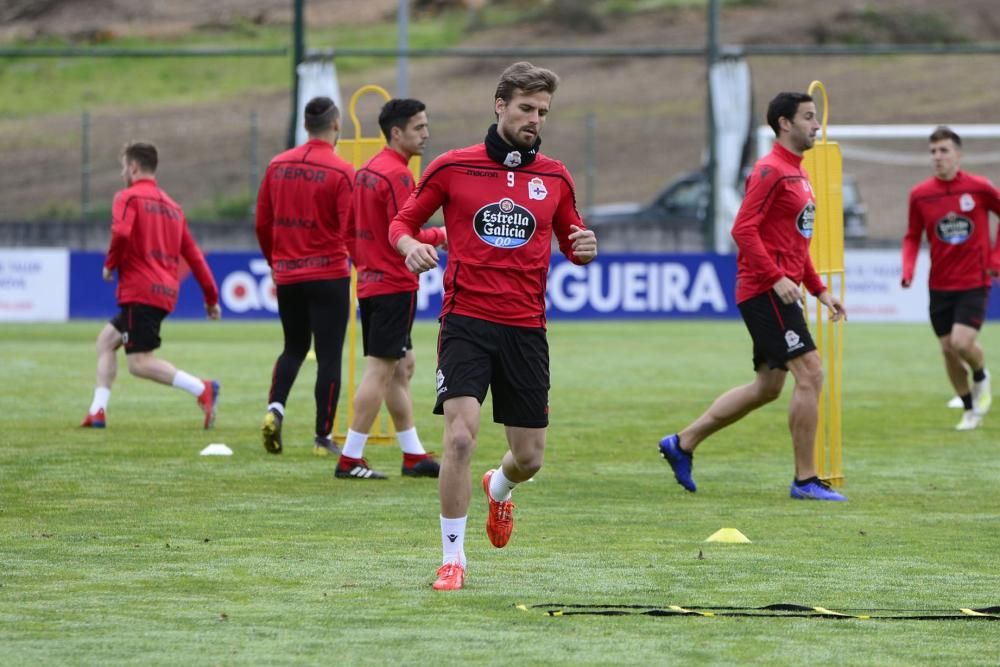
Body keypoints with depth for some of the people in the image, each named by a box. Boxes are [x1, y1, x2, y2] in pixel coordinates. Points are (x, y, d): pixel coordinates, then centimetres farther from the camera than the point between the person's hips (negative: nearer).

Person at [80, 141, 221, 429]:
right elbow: (194, 255, 17)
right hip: (165, 293, 8)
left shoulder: (128, 197, -3)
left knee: (139, 363, -11)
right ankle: (97, 411, 13)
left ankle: (202, 389, -27)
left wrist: (110, 264, -4)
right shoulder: (171, 206, 19)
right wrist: (211, 297, 18)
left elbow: (121, 233, -22)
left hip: (139, 291, -8)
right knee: (107, 338, 20)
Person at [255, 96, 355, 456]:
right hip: (329, 275, -5)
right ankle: (323, 437, 1)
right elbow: (352, 230, -14)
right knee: (329, 355, 1)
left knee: (293, 347, 19)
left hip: (287, 275, 5)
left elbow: (262, 224, 8)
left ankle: (275, 407, -4)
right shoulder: (341, 172, -11)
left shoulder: (278, 165, 4)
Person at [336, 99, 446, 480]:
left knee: (403, 367, 15)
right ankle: (350, 460, -7)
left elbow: (352, 232, 18)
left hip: (371, 283, 10)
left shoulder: (366, 171, 13)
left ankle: (414, 456, 19)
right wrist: (442, 235, -7)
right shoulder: (397, 175, -16)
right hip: (395, 286, -10)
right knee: (380, 370, -7)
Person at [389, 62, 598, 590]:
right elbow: (402, 223, 8)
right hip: (466, 322, -3)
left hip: (526, 329, 3)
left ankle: (499, 488, 45)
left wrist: (584, 248, -6)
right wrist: (411, 246, -15)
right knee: (460, 436, -19)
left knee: (530, 457, 6)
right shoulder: (452, 168, 0)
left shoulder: (555, 178, 8)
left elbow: (572, 243, 18)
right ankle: (452, 556, -6)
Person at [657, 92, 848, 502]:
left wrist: (819, 290, 19)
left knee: (768, 385, 13)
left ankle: (682, 443, 21)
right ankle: (805, 480, -8)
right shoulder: (770, 171, -12)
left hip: (781, 290, 10)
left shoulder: (797, 173, 19)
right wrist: (777, 278, -25)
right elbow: (744, 229, -19)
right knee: (810, 373, -12)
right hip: (766, 290, -10)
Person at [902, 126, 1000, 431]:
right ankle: (969, 409, 24)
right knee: (948, 349, 4)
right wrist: (908, 269, -10)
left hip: (974, 282, -3)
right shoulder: (920, 194, -2)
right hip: (940, 285, 3)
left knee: (962, 342, -18)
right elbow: (912, 237, 7)